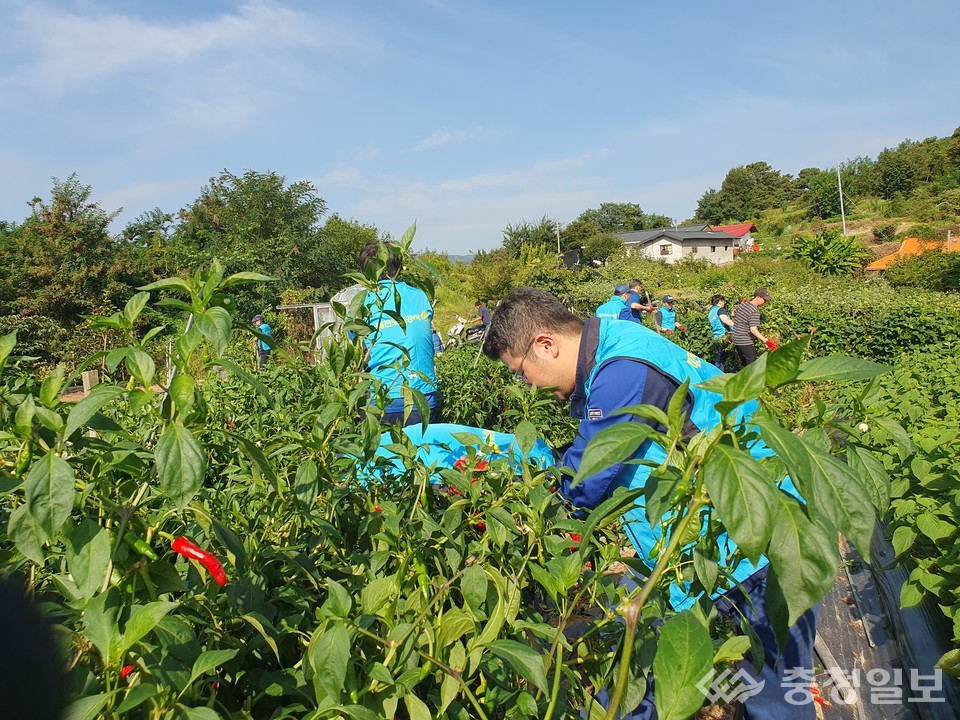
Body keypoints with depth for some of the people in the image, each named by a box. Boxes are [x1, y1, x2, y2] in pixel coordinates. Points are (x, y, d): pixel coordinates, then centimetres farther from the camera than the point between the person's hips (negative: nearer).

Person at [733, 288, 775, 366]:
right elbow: (753, 329, -27)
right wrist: (766, 341, -32)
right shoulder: (755, 311, -19)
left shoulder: (742, 305, 6)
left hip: (736, 340, 9)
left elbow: (733, 314, 24)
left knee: (745, 365, 17)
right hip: (746, 342, -9)